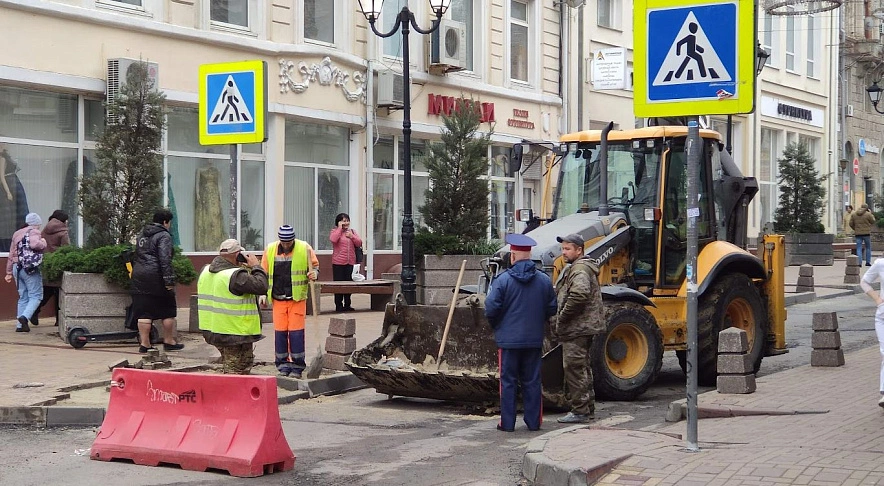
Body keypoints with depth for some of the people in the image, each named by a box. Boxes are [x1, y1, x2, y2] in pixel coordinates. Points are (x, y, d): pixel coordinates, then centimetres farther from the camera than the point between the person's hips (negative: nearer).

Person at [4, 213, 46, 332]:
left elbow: (11, 255, 21)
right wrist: (43, 243, -4)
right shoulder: (34, 232, -3)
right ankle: (25, 317, -24)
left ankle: (20, 325, 8)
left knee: (23, 297, 13)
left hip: (17, 268, 7)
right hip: (31, 269, -7)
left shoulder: (16, 234, 20)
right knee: (36, 296, -3)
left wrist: (9, 272, 25)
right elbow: (34, 244, -25)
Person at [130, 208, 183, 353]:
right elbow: (165, 259, -17)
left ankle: (144, 343, 4)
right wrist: (169, 280, -19)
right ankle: (169, 341, 14)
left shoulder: (142, 234, 18)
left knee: (143, 313, 5)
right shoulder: (163, 236, -8)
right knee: (168, 311, 7)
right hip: (156, 278, -7)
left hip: (138, 277, 7)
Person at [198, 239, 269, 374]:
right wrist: (256, 267, -9)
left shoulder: (206, 271, 7)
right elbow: (261, 286, -25)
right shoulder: (236, 276, -22)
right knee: (236, 371, 1)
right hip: (236, 332, -9)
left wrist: (244, 269, 10)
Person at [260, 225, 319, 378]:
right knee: (280, 332, 3)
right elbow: (264, 274, 12)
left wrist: (314, 273, -13)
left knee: (296, 332, -3)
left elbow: (315, 266, 9)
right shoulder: (270, 250, 3)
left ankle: (297, 366, 6)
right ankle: (283, 365, 14)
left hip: (297, 298, -2)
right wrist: (262, 294, 6)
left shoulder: (305, 249, -3)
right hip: (278, 299, 2)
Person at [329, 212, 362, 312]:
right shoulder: (335, 231, 0)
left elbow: (359, 243, 8)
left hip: (350, 262, 4)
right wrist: (340, 228, -13)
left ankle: (347, 305, 17)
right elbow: (333, 239, -22)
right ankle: (338, 305, 5)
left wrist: (352, 236, -6)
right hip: (338, 262, -4)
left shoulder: (352, 231, 15)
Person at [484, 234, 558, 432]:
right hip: (534, 340, 3)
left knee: (508, 382, 4)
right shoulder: (544, 280, 1)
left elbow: (491, 308, -13)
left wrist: (495, 326, 7)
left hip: (508, 339, -3)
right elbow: (552, 309, 5)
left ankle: (507, 422, 6)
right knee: (532, 382, 11)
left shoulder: (503, 280, -12)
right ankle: (534, 422, 13)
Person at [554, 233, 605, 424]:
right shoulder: (573, 268, 20)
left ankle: (579, 411, -6)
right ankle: (588, 408, 23)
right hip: (582, 328, 11)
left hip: (577, 329, -11)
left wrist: (561, 319, -21)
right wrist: (560, 321, 18)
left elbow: (579, 296, -29)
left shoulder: (580, 269, -15)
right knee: (582, 368, 16)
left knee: (574, 368, -8)